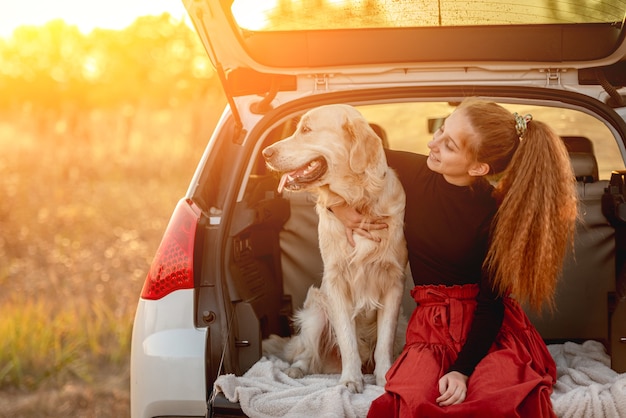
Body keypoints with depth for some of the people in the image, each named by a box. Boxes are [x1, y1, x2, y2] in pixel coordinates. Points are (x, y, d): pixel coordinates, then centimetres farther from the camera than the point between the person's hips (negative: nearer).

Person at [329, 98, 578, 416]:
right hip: (431, 321, 2)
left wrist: (463, 369, -22)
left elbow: (491, 303, -10)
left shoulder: (495, 214, -13)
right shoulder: (413, 172, -4)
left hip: (489, 326, -2)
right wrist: (339, 207, -6)